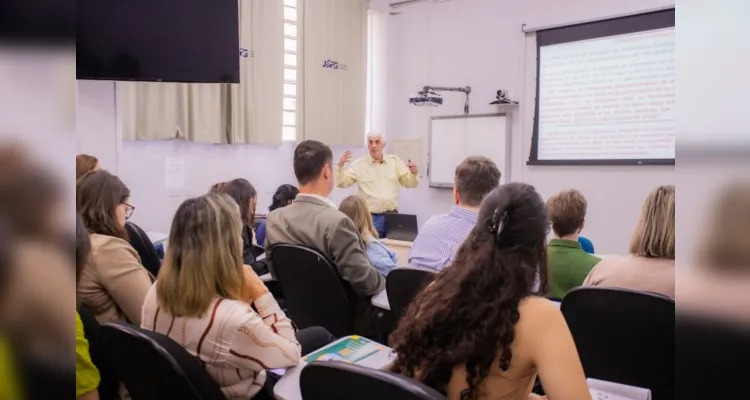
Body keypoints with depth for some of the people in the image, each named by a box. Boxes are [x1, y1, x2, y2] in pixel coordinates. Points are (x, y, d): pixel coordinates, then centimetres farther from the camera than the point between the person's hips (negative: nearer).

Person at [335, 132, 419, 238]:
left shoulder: (395, 161, 7)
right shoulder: (358, 164, -1)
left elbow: (409, 183, 8)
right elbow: (342, 183, -5)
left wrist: (413, 173, -13)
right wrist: (340, 166, -21)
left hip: (392, 215, 3)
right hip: (370, 217, -3)